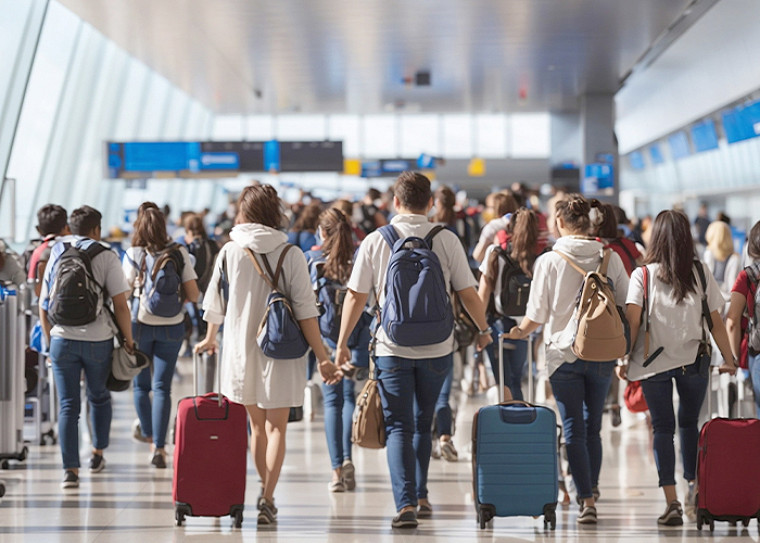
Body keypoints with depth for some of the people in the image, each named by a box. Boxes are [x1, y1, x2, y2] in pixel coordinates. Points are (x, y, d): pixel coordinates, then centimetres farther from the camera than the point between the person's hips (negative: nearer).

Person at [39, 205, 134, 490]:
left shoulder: (56, 255, 8)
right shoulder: (106, 257, -3)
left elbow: (43, 305, 10)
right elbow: (120, 306, -8)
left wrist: (50, 340, 20)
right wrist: (129, 341, 1)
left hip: (62, 340, 2)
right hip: (98, 340, -2)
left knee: (67, 405, 3)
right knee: (99, 397, 20)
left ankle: (70, 469, -5)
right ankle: (97, 454, 34)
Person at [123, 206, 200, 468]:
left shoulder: (134, 255, -6)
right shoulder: (179, 253, -3)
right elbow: (193, 295, -3)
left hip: (140, 323, -1)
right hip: (172, 327, 1)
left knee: (141, 384, 18)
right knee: (162, 387, 2)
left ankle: (147, 432, 34)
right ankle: (158, 445, -6)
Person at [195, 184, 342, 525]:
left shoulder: (229, 253, -2)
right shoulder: (290, 255, -9)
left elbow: (215, 305, 8)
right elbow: (305, 312, -12)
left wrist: (210, 339, 27)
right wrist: (322, 358, -9)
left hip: (241, 350, 2)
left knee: (257, 425, 17)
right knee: (276, 426, 4)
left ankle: (266, 494, 22)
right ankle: (268, 498, -10)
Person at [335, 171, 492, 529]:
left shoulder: (375, 241, -3)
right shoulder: (446, 240, -2)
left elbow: (355, 296, -2)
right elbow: (468, 293, 1)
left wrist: (342, 343, 7)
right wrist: (483, 330, 18)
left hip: (392, 348, -2)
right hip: (436, 350, 2)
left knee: (399, 427, 0)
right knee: (423, 423, 20)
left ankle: (405, 503, -13)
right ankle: (420, 496, 27)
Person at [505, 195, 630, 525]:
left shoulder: (549, 262, -8)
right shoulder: (610, 259, -2)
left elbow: (536, 315, -6)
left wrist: (519, 332, 15)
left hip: (565, 353, -2)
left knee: (574, 430, 2)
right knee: (593, 426, 18)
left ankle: (587, 501, -4)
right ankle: (592, 489, 29)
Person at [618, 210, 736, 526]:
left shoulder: (642, 275, -2)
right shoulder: (701, 272, 1)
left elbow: (633, 321, -11)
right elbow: (716, 322, 2)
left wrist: (623, 359, -4)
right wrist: (729, 360, 11)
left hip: (653, 361, -1)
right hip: (694, 359, 1)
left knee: (662, 428, 3)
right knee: (689, 423, 20)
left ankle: (671, 502, -6)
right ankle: (694, 487, 10)